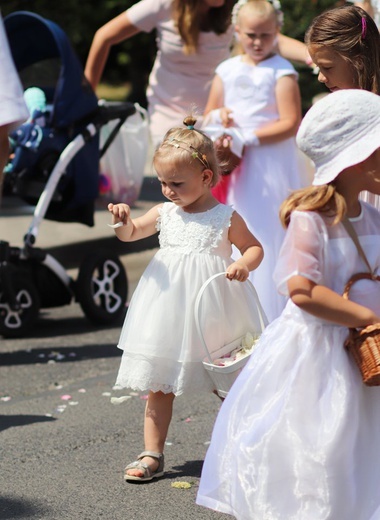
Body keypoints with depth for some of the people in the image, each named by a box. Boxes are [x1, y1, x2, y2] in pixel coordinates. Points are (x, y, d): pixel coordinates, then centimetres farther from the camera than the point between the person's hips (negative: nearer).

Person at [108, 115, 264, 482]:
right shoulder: (165, 213, 5)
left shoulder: (226, 218, -4)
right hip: (168, 308, 3)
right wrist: (122, 220, -10)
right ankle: (153, 454, 10)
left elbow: (254, 248, 3)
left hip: (211, 310, -3)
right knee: (159, 383, 4)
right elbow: (130, 234, 12)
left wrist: (244, 264, -18)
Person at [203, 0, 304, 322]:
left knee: (268, 241, -4)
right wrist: (217, 116, -5)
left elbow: (291, 124, -14)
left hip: (271, 166, -5)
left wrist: (248, 137, -16)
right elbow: (208, 117, 19)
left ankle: (273, 319, 3)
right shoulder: (227, 70, 10)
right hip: (234, 167, 5)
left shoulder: (281, 72, -7)